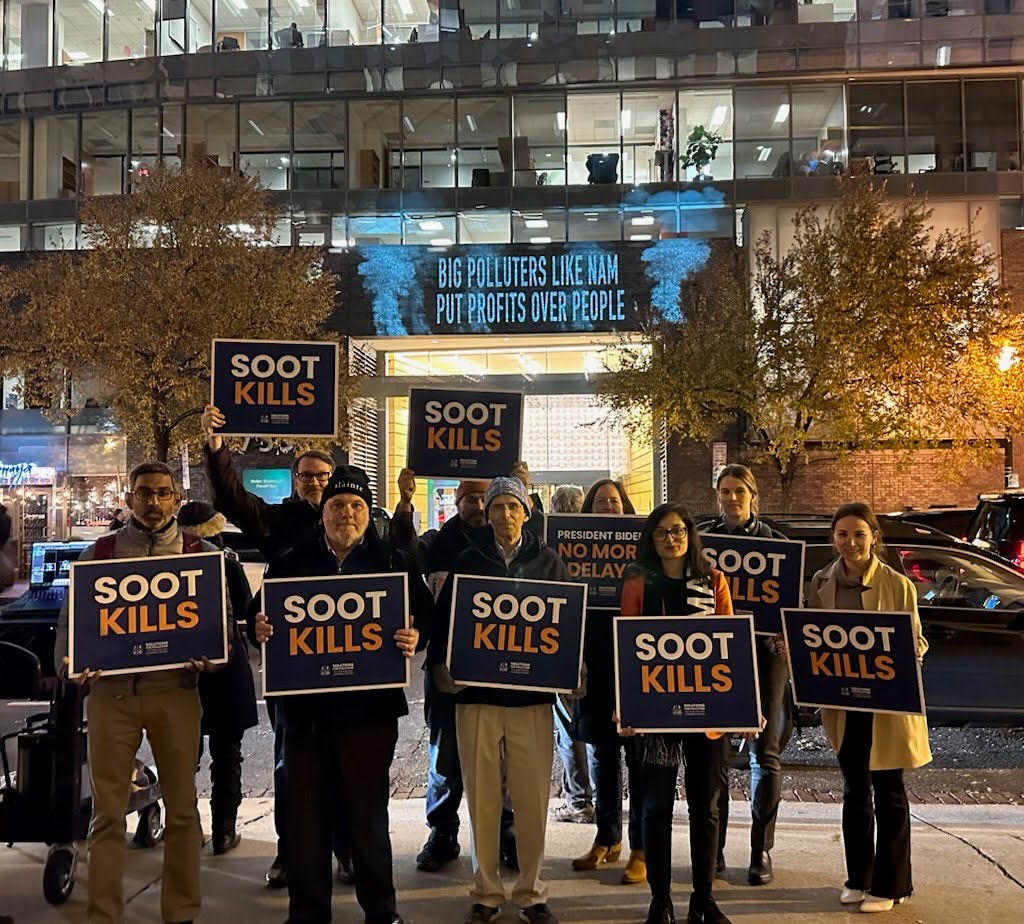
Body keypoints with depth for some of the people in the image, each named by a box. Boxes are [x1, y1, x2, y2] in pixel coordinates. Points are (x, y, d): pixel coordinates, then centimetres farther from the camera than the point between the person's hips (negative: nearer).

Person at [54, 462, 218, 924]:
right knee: (107, 811, 5)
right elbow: (70, 618, 5)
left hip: (175, 690, 0)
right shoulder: (99, 552, 7)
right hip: (111, 690, 0)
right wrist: (68, 662, -14)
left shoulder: (202, 553, 6)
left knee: (181, 807, 8)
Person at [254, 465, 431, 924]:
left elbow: (425, 618, 3)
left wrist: (414, 638, -18)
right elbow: (263, 617, 10)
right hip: (305, 707, 2)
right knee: (306, 812, 9)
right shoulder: (291, 563, 9)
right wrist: (260, 629, -13)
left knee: (369, 812, 9)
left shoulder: (395, 563, 5)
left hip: (370, 708, -1)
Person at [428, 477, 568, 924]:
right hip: (476, 692, 0)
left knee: (532, 798, 2)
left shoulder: (549, 561, 8)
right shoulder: (468, 561, 7)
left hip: (533, 696, 0)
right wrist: (438, 664, -9)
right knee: (482, 798, 6)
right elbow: (443, 616, 6)